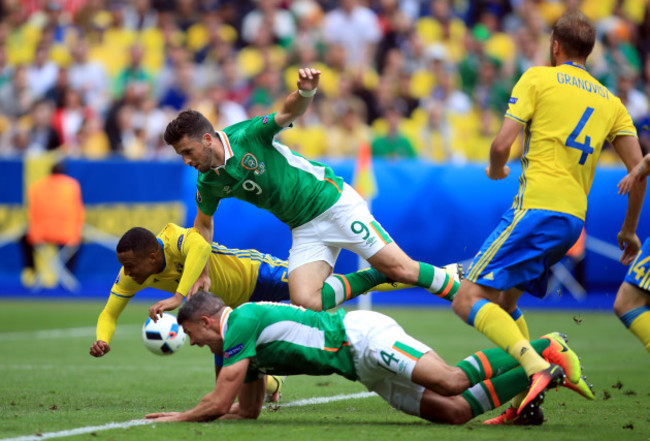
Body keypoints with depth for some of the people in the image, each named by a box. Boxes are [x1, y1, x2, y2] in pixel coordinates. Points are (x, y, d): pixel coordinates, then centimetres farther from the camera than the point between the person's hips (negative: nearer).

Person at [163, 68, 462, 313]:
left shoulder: (248, 135, -18)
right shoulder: (208, 183, -1)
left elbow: (291, 111, -28)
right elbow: (204, 223, 17)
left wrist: (306, 91, -50)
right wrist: (201, 273, 9)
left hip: (333, 202, -6)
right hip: (304, 229, 6)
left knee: (401, 270, -12)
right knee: (305, 301, -16)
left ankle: (458, 289, 11)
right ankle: (377, 277, 0)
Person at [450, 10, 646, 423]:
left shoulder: (538, 78, 3)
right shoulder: (611, 102, 18)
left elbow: (502, 145, -6)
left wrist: (496, 169, 17)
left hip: (536, 207, -7)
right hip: (574, 219, 7)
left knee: (469, 300, -10)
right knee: (503, 302, 22)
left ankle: (538, 368, -31)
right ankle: (526, 400, 10)